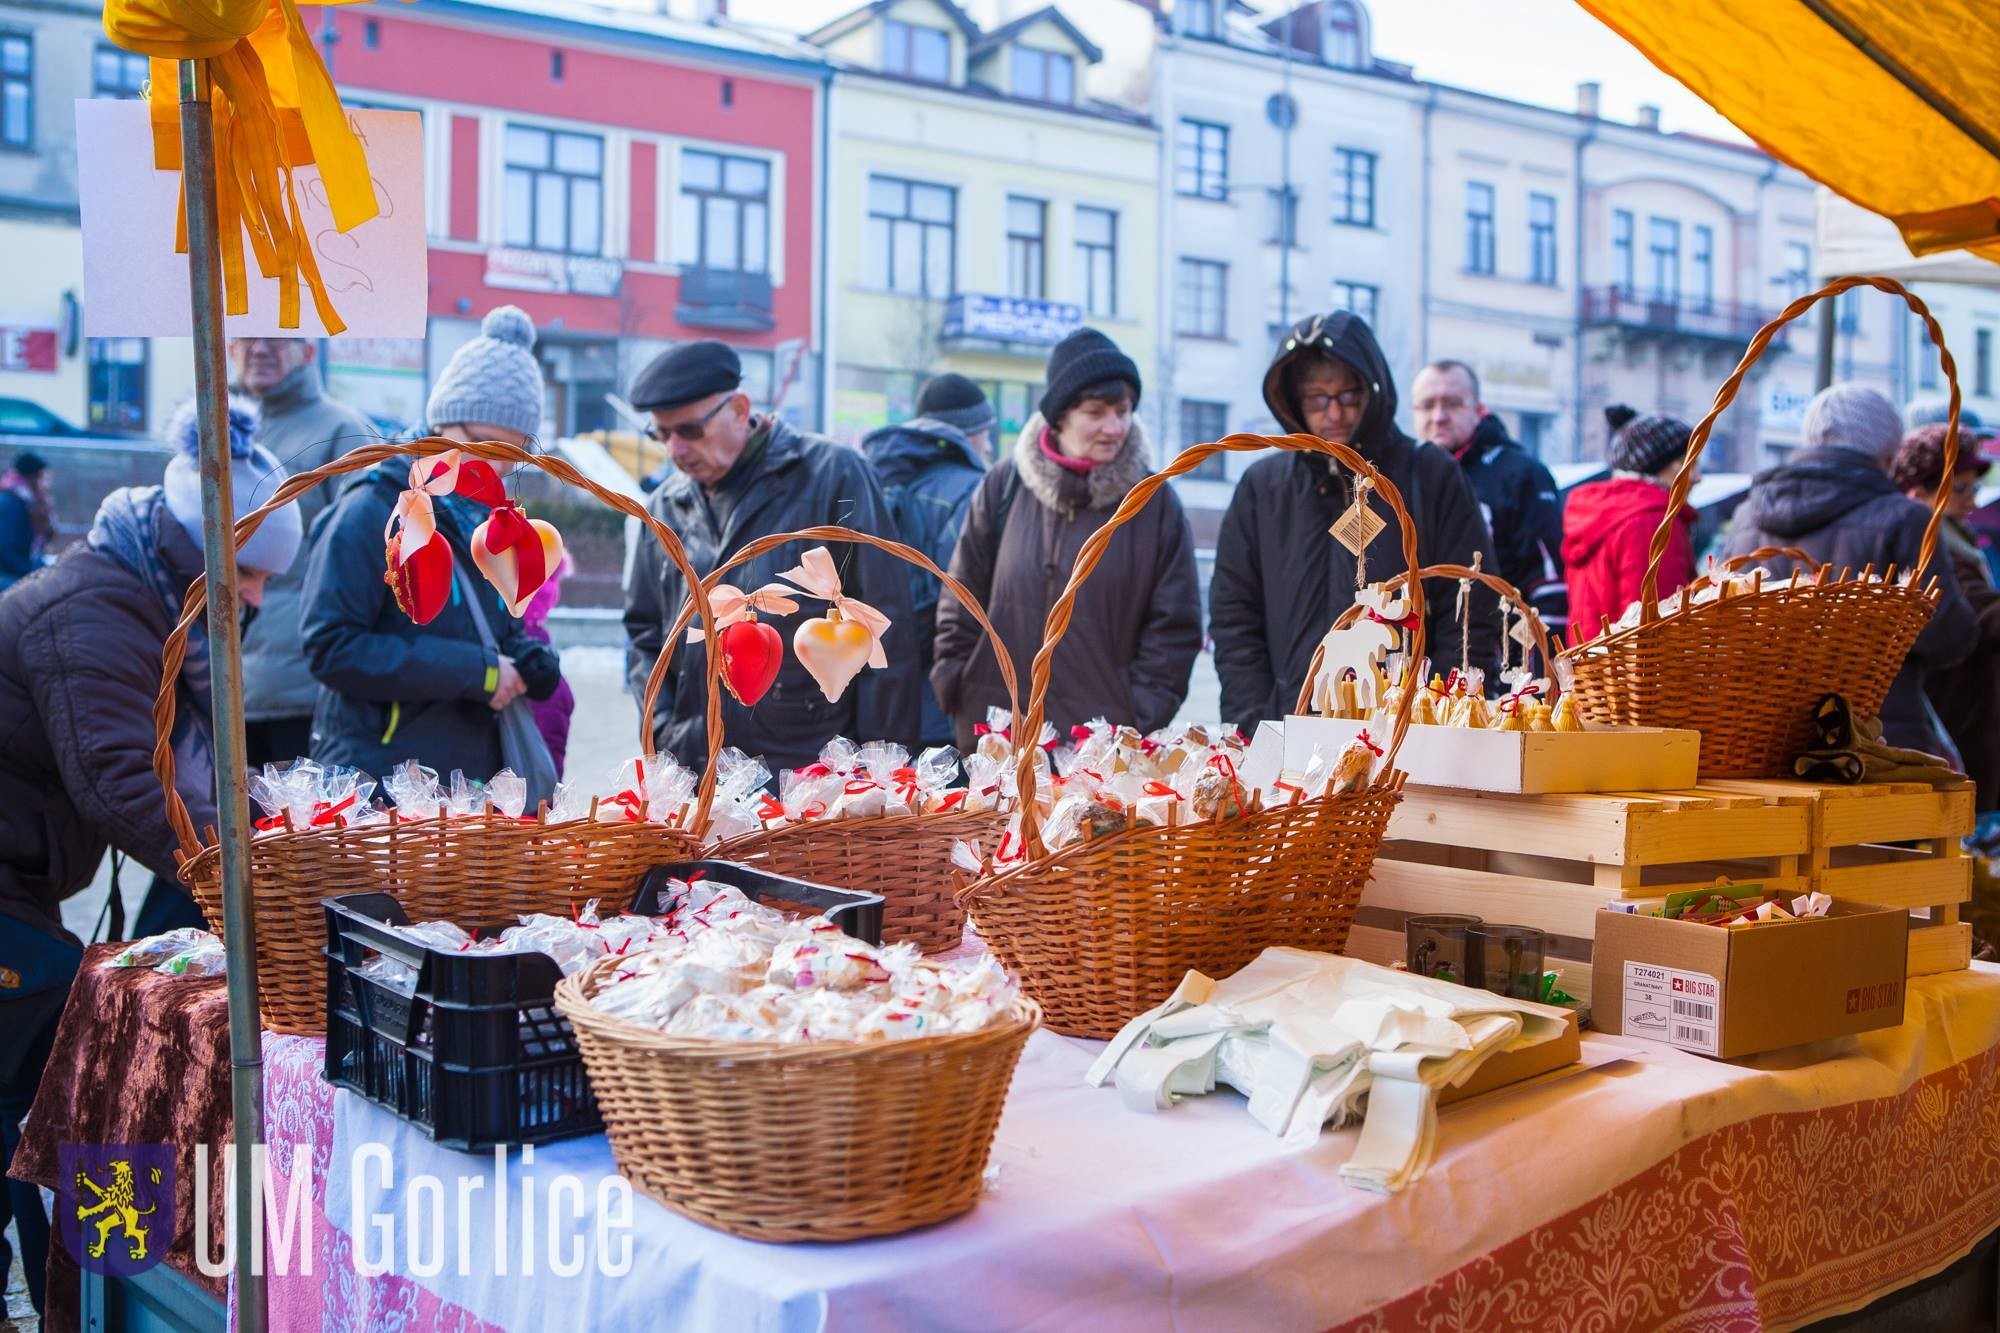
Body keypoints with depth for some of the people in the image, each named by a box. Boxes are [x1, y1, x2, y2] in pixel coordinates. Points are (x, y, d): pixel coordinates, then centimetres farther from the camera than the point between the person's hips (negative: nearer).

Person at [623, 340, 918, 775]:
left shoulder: (833, 475, -3)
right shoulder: (667, 506, 12)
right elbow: (643, 631, 20)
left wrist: (882, 760, -8)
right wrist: (664, 730, 5)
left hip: (815, 770, -4)